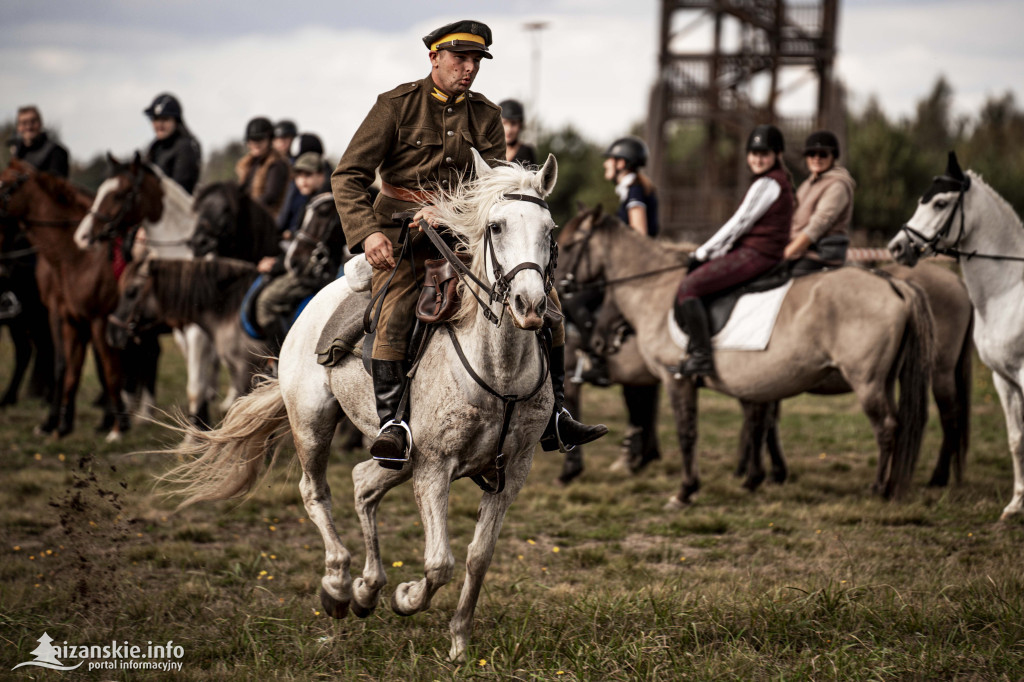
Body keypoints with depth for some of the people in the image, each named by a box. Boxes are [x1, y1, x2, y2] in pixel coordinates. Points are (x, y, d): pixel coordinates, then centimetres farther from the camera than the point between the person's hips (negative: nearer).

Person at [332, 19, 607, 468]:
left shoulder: (486, 116, 9)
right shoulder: (397, 105, -2)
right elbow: (348, 175, -6)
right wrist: (367, 232, -22)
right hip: (401, 229, -4)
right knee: (396, 313, -32)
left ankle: (552, 417, 3)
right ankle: (391, 424, -32)